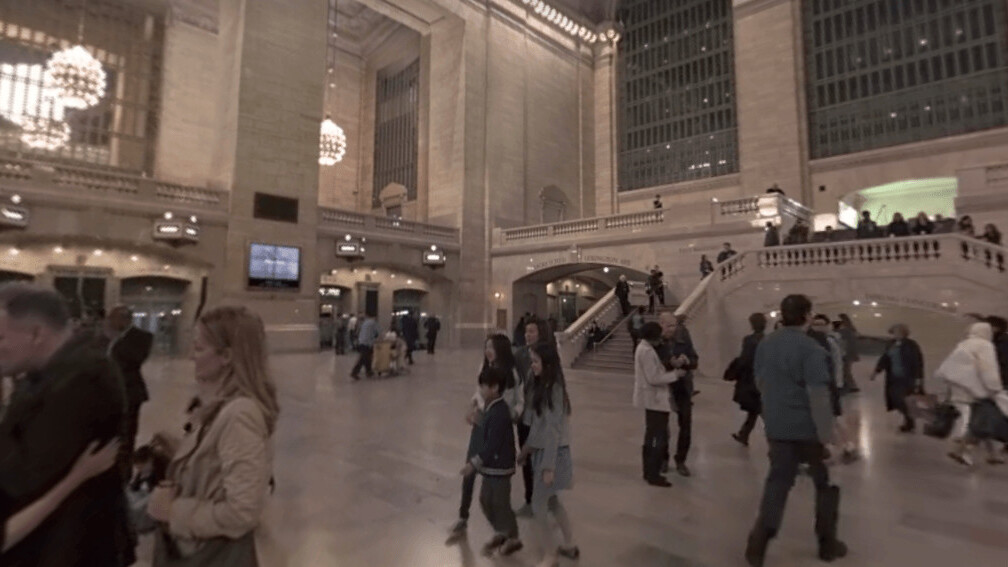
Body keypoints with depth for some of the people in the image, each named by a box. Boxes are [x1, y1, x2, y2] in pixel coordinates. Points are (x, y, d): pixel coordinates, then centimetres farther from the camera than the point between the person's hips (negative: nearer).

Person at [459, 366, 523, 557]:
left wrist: (473, 463, -23)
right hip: (491, 465, 9)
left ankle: (513, 538, 27)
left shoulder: (498, 413, -27)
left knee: (500, 503, 7)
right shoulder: (492, 407, 4)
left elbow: (492, 445, -27)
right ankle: (500, 533, 37)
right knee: (485, 499, 19)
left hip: (499, 466, -9)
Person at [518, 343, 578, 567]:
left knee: (538, 507, 4)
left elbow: (553, 430, -23)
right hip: (541, 451, 9)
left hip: (552, 454, -9)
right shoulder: (541, 386, 5)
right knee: (552, 501, 23)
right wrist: (527, 449, 17)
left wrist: (549, 466, -21)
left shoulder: (554, 389, -22)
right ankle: (569, 546, 40)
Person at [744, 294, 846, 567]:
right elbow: (818, 395, -21)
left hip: (777, 427, 5)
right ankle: (827, 542, 29)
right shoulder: (810, 348, -17)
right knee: (826, 483, 16)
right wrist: (827, 436, -16)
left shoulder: (764, 345, 4)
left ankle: (760, 539, 2)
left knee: (778, 481, 11)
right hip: (809, 427, -5)